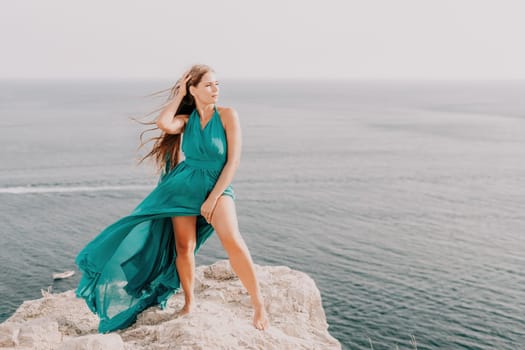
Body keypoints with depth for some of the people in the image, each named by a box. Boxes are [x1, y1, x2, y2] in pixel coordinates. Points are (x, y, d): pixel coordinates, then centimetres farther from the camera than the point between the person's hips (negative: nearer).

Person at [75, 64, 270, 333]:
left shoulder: (227, 115, -7)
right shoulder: (186, 120, 3)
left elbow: (233, 160, -10)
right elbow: (163, 123, -21)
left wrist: (213, 197, -14)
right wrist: (179, 94, -7)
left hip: (218, 186, -3)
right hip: (183, 186, 3)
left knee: (232, 239, -26)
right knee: (184, 246, 2)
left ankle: (258, 304, -17)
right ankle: (189, 302, 25)